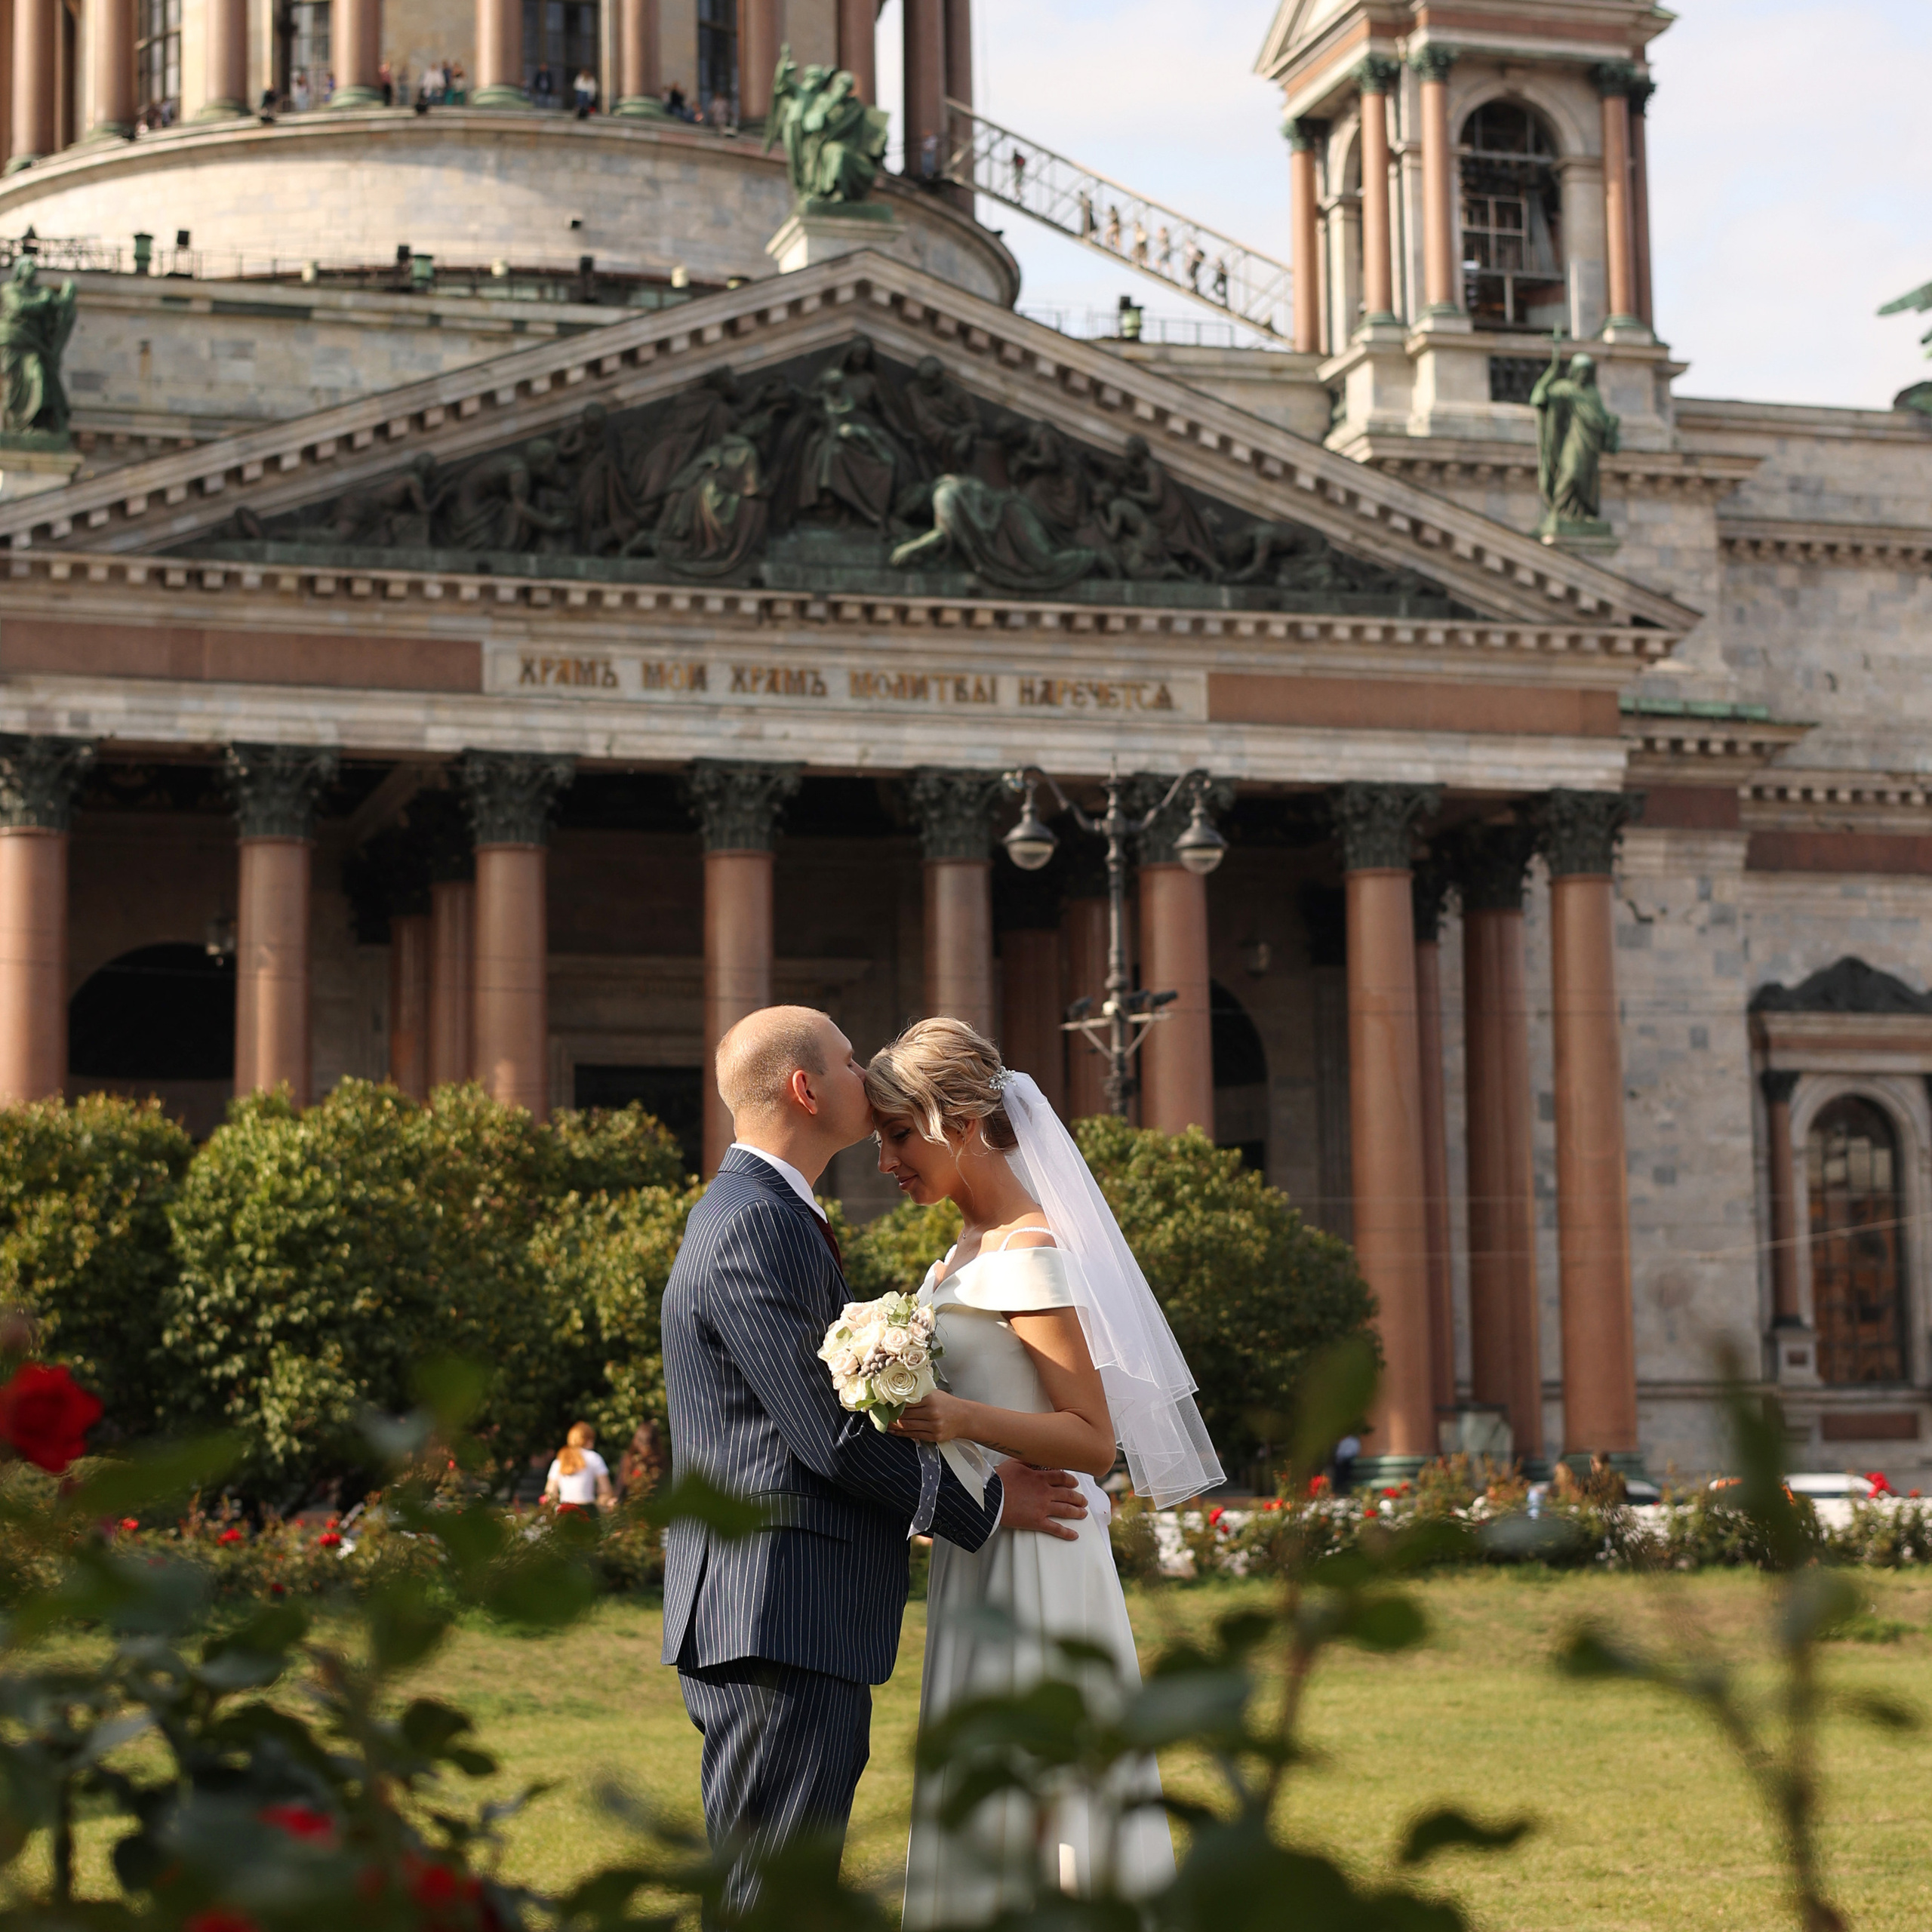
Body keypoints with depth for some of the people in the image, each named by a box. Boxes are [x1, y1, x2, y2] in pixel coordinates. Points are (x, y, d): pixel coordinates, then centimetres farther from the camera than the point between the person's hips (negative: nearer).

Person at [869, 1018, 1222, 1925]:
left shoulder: (1028, 1253, -15)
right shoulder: (971, 1249, 14)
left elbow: (1093, 1441, -18)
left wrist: (962, 1418, -31)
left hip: (1030, 1562, -10)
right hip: (982, 1557, 10)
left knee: (1024, 1814, -7)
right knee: (991, 1816, 11)